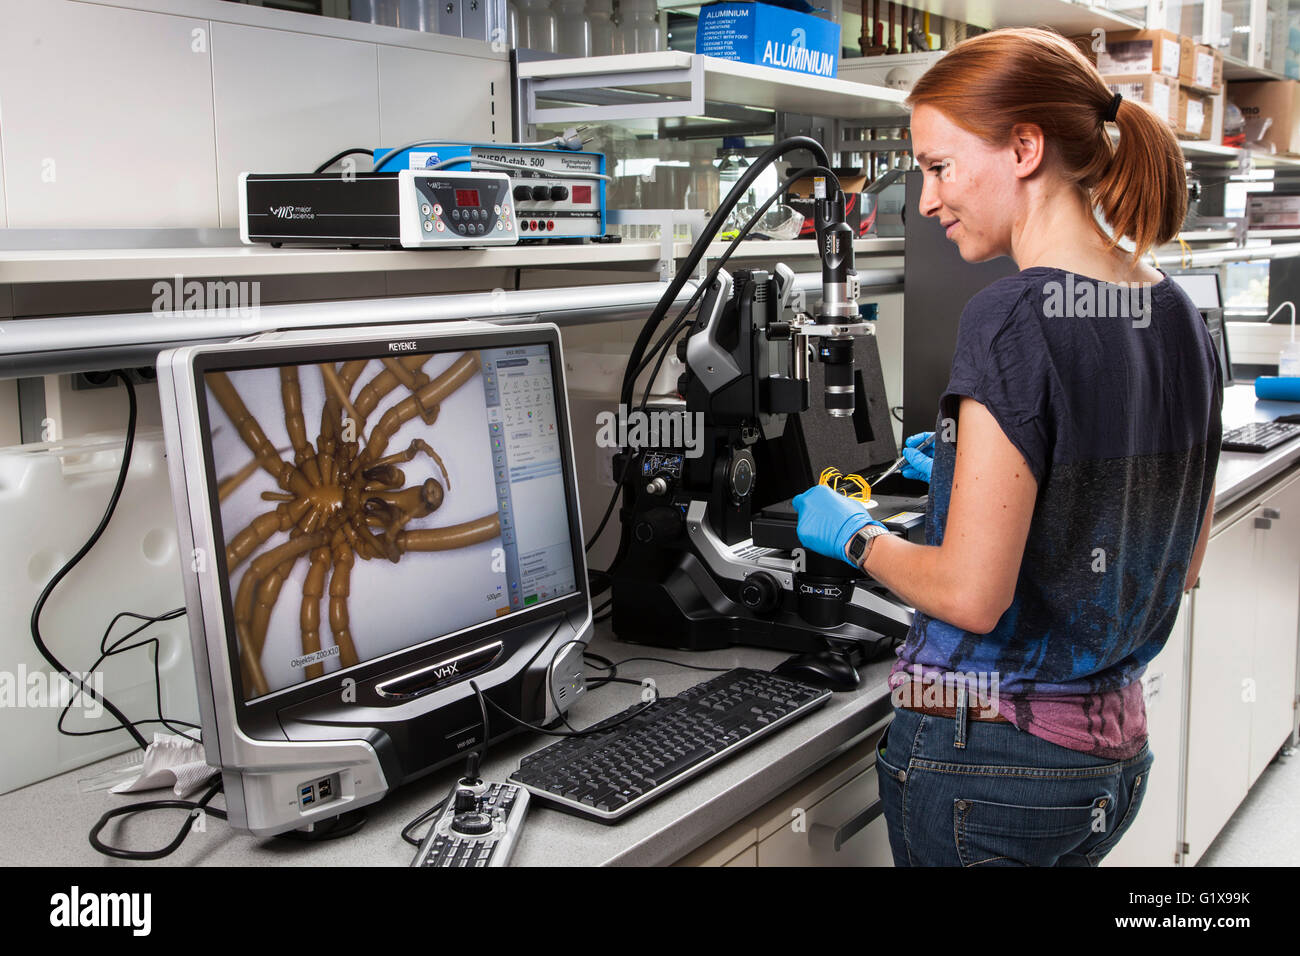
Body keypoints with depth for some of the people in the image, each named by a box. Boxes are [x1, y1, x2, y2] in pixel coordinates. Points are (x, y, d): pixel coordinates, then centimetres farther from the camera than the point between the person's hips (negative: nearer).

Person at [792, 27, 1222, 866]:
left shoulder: (1013, 319, -21)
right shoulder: (1178, 315, 3)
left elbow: (971, 595, -22)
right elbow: (1183, 560, 12)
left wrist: (855, 535, -3)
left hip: (988, 763, -8)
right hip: (1114, 752, 8)